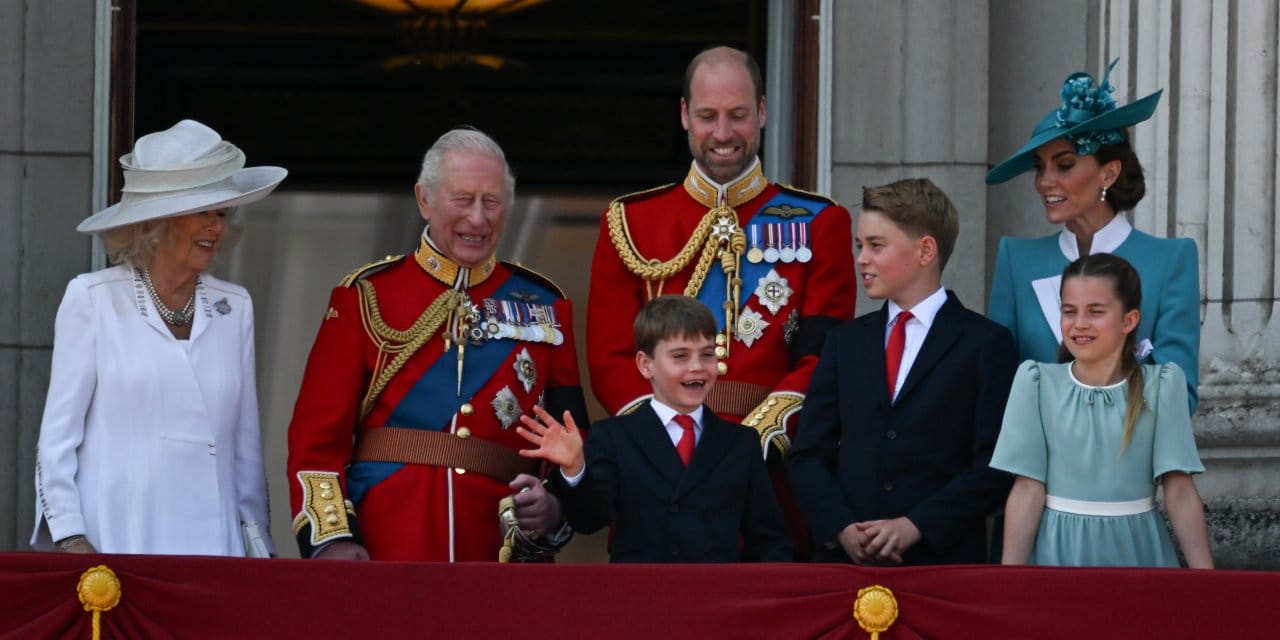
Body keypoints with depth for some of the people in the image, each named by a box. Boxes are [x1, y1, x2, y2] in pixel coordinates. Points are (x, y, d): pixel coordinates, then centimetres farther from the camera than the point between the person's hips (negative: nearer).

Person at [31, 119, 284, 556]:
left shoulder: (234, 308, 12)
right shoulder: (92, 300, 1)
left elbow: (246, 443, 15)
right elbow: (57, 434, 1)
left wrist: (256, 543, 10)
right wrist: (69, 537, -8)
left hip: (211, 544, 3)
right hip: (113, 546, -3)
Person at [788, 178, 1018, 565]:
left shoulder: (985, 344, 1)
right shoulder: (846, 342, 14)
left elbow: (995, 464, -6)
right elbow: (809, 456, 9)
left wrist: (915, 527, -14)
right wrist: (842, 529, -8)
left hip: (941, 560, -3)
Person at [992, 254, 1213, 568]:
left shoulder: (1161, 385, -2)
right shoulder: (1037, 382, -1)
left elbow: (1180, 491, -6)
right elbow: (1027, 489, -4)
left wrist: (1204, 573, -13)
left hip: (1136, 551, 0)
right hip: (1058, 549, 0)